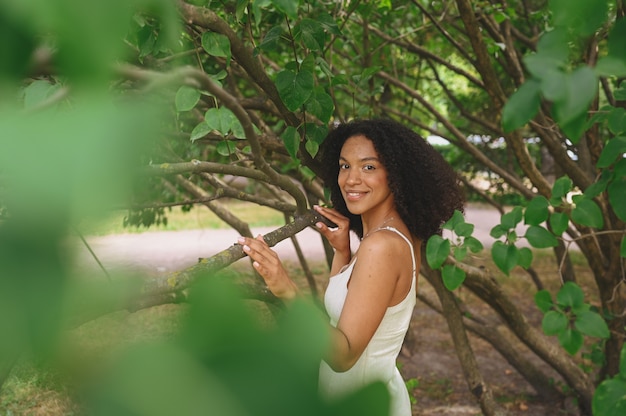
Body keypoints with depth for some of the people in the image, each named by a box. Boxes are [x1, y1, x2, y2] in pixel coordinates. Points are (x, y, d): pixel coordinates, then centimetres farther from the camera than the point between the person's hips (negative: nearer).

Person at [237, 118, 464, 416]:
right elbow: (336, 304, 10)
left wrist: (289, 293, -42)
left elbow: (344, 355, -29)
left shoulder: (382, 245, -26)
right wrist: (343, 251, -3)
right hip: (376, 392, 8)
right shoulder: (399, 234, 1)